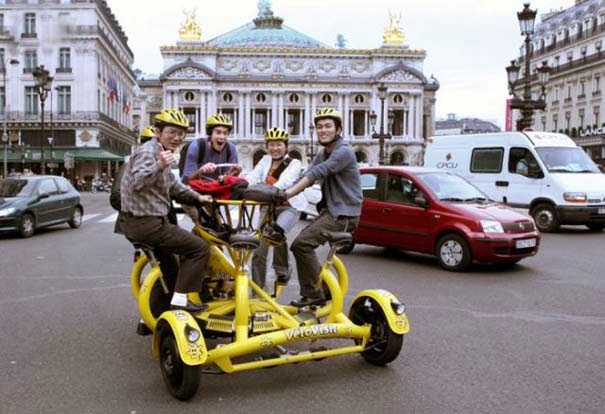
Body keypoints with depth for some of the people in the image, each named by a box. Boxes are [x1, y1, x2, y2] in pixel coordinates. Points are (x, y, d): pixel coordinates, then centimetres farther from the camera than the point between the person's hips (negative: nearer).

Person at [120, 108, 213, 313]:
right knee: (200, 248, -11)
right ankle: (180, 299, -9)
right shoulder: (148, 152, -14)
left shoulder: (160, 153, 19)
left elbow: (172, 185, 27)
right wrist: (159, 166, -45)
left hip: (141, 223, 11)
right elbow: (136, 183, -31)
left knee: (170, 268, 24)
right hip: (147, 223, -11)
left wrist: (197, 197, 17)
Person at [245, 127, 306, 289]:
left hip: (288, 207, -5)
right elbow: (253, 176, -5)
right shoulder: (265, 161, 11)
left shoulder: (294, 163, -5)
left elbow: (286, 182, -25)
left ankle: (282, 270, -12)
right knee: (259, 248, -2)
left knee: (276, 231, -33)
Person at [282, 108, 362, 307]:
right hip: (330, 210, 9)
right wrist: (286, 194, -11)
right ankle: (323, 288, 20)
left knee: (301, 244, -20)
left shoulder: (344, 151, -13)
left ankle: (313, 295, -12)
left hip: (344, 213, -9)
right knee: (302, 244, 9)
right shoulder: (323, 154, 16)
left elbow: (317, 173, -25)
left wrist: (289, 192, -31)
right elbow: (306, 175, 4)